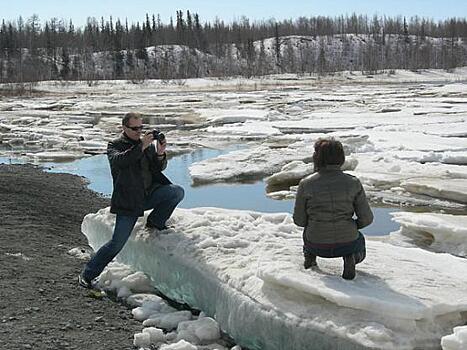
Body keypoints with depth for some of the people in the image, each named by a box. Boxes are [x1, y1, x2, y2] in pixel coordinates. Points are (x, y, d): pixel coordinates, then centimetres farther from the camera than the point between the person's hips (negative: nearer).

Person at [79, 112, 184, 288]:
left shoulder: (147, 144, 12)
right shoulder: (115, 145, -1)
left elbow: (159, 168, 10)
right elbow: (118, 160, -24)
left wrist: (160, 154, -11)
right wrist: (141, 147, -31)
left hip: (149, 194, 5)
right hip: (127, 200, -4)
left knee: (177, 191, -19)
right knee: (117, 243, -9)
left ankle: (155, 222, 2)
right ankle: (87, 274, 7)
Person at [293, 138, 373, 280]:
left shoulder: (306, 184, -9)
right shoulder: (353, 182, -6)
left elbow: (299, 220, -2)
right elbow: (366, 218, -4)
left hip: (317, 246, 2)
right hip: (347, 245, -2)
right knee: (359, 239, 36)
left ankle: (309, 255, 14)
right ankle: (350, 257, 3)